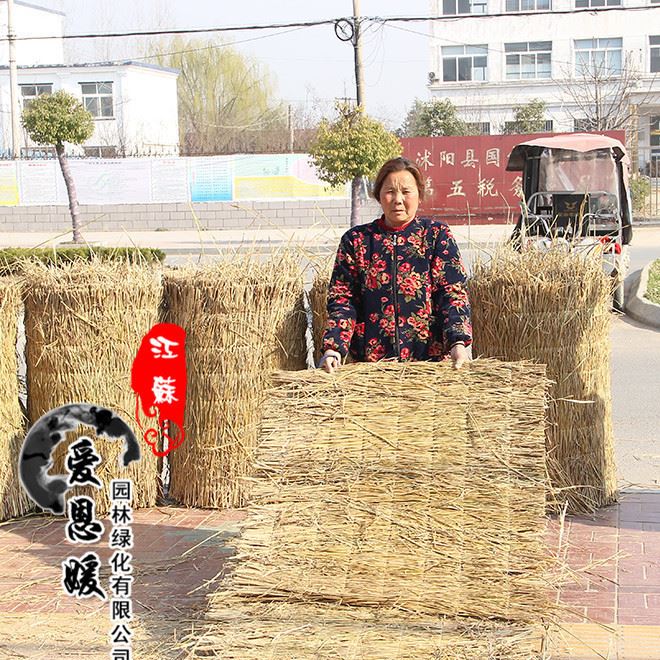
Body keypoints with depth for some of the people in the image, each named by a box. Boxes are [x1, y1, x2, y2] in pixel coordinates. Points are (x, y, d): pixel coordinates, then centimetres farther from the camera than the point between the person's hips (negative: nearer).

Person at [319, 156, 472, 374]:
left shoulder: (437, 235, 6)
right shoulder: (355, 240, 9)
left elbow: (453, 293, -2)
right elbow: (342, 299, 4)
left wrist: (458, 342, -19)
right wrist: (333, 348, -12)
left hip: (431, 358, -1)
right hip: (370, 361, 1)